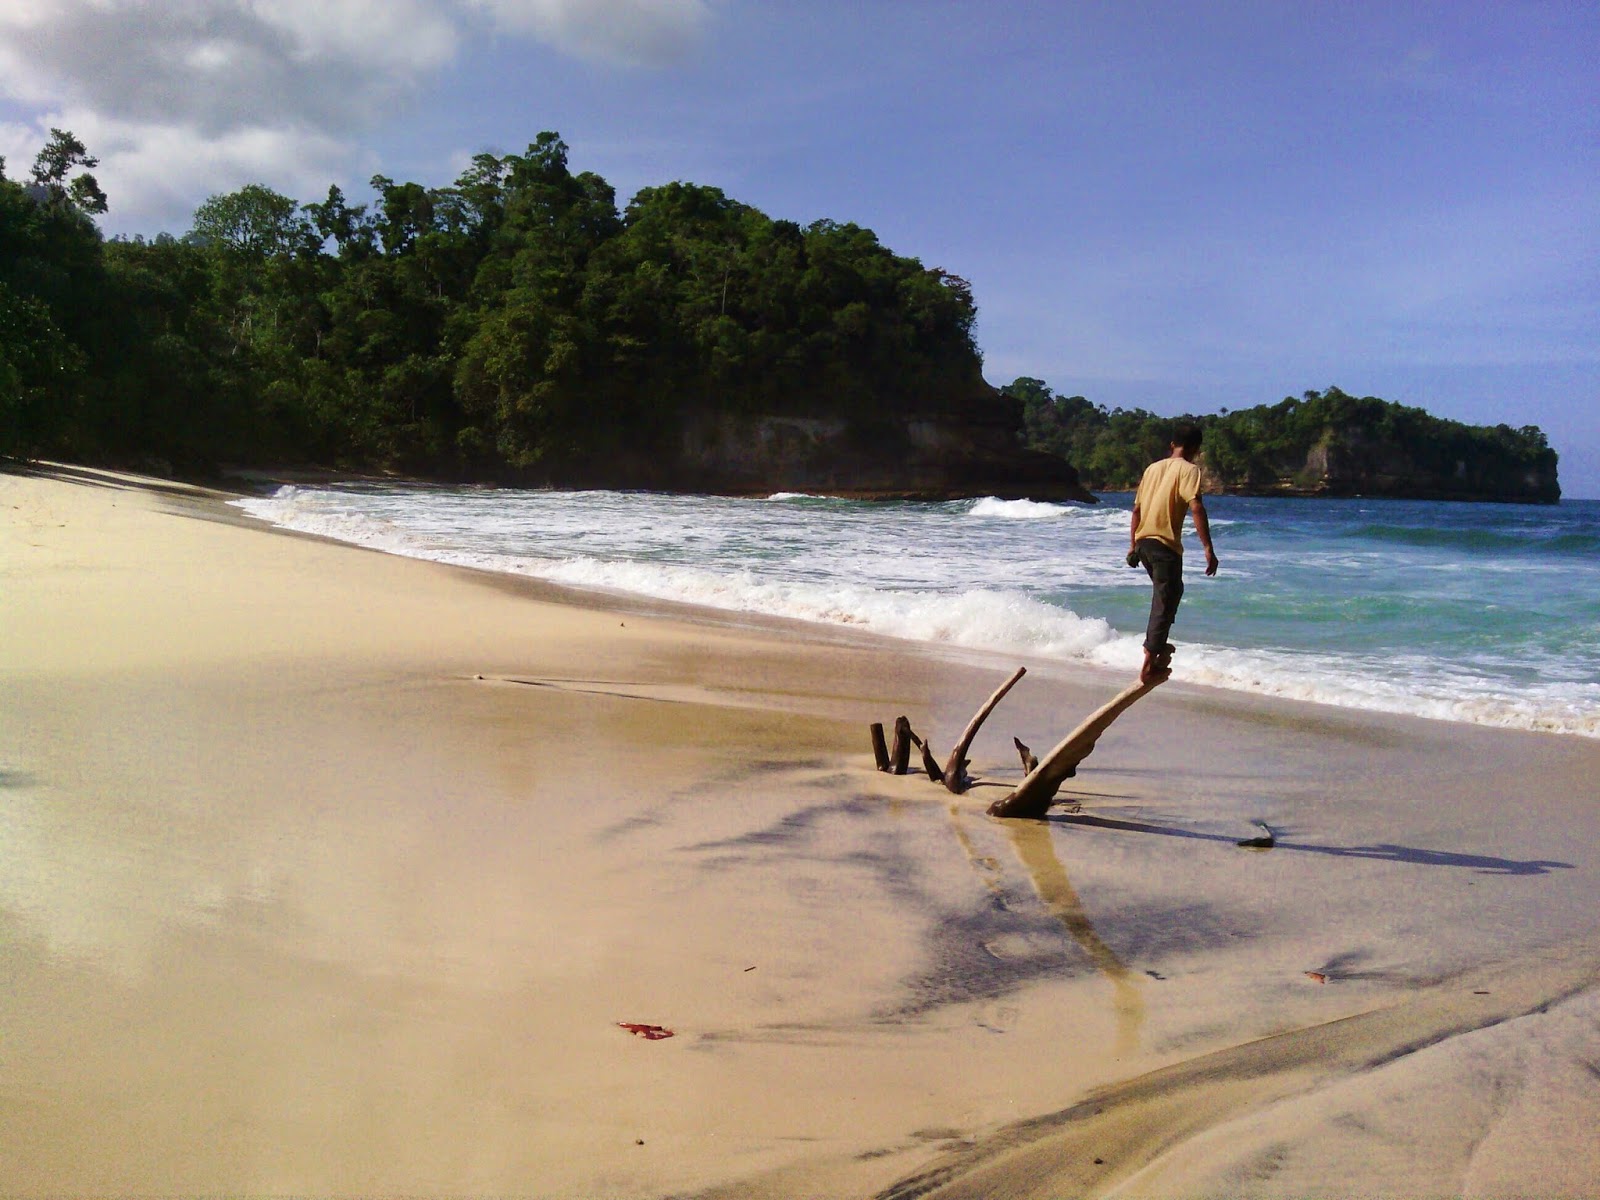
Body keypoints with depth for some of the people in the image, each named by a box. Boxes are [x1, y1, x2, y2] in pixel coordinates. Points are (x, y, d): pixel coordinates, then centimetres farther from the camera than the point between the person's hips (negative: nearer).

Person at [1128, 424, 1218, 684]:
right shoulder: (1189, 470, -6)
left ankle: (1157, 645, 34)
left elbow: (1137, 508, 18)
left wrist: (1133, 545, 26)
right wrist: (1208, 549, -20)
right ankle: (1149, 666, -6)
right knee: (1164, 603, -2)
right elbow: (1196, 508, -19)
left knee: (1169, 592, 27)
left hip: (1143, 542, 7)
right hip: (1165, 544, -7)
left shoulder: (1153, 467, 15)